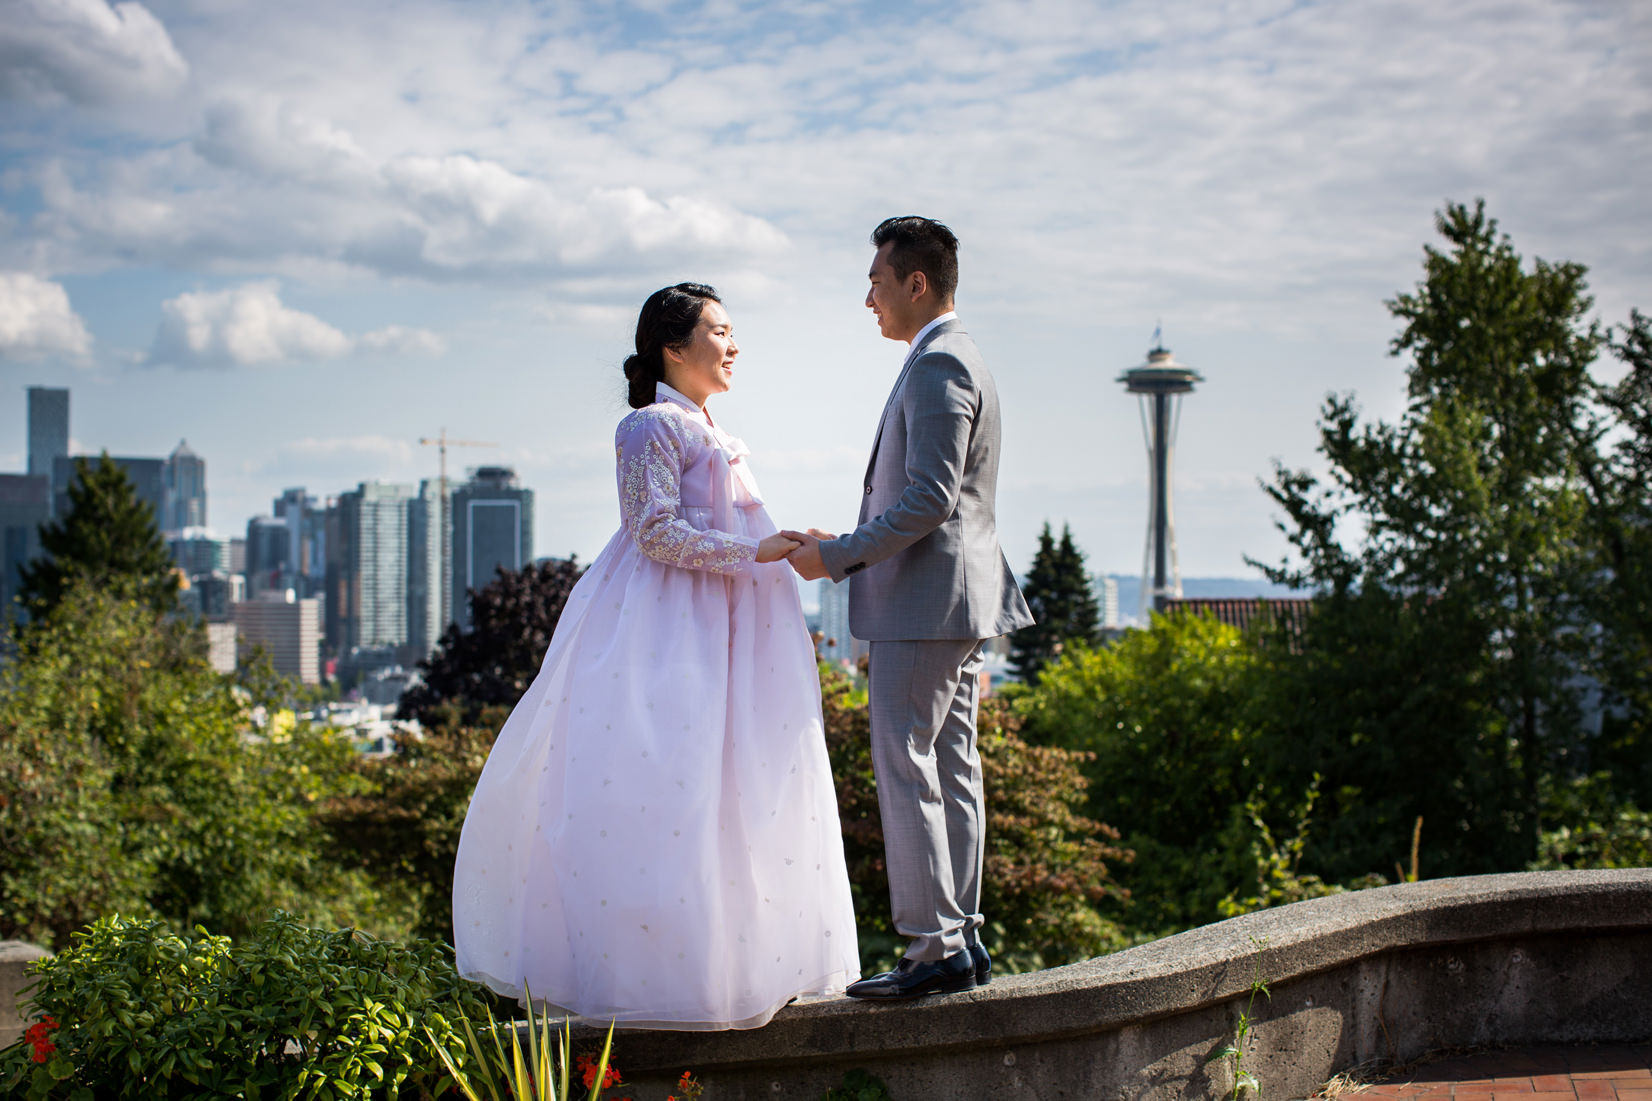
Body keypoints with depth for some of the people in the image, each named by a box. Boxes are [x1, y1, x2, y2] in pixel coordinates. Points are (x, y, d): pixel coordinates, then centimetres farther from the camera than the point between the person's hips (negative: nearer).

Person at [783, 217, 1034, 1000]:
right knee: (950, 769, 10)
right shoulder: (954, 360, 20)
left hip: (925, 603, -10)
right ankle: (963, 941, 15)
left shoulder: (938, 364, -13)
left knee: (905, 768, -8)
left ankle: (935, 948, -5)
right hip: (955, 601, 10)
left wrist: (837, 556, -15)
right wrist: (846, 547, 17)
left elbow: (931, 497, -22)